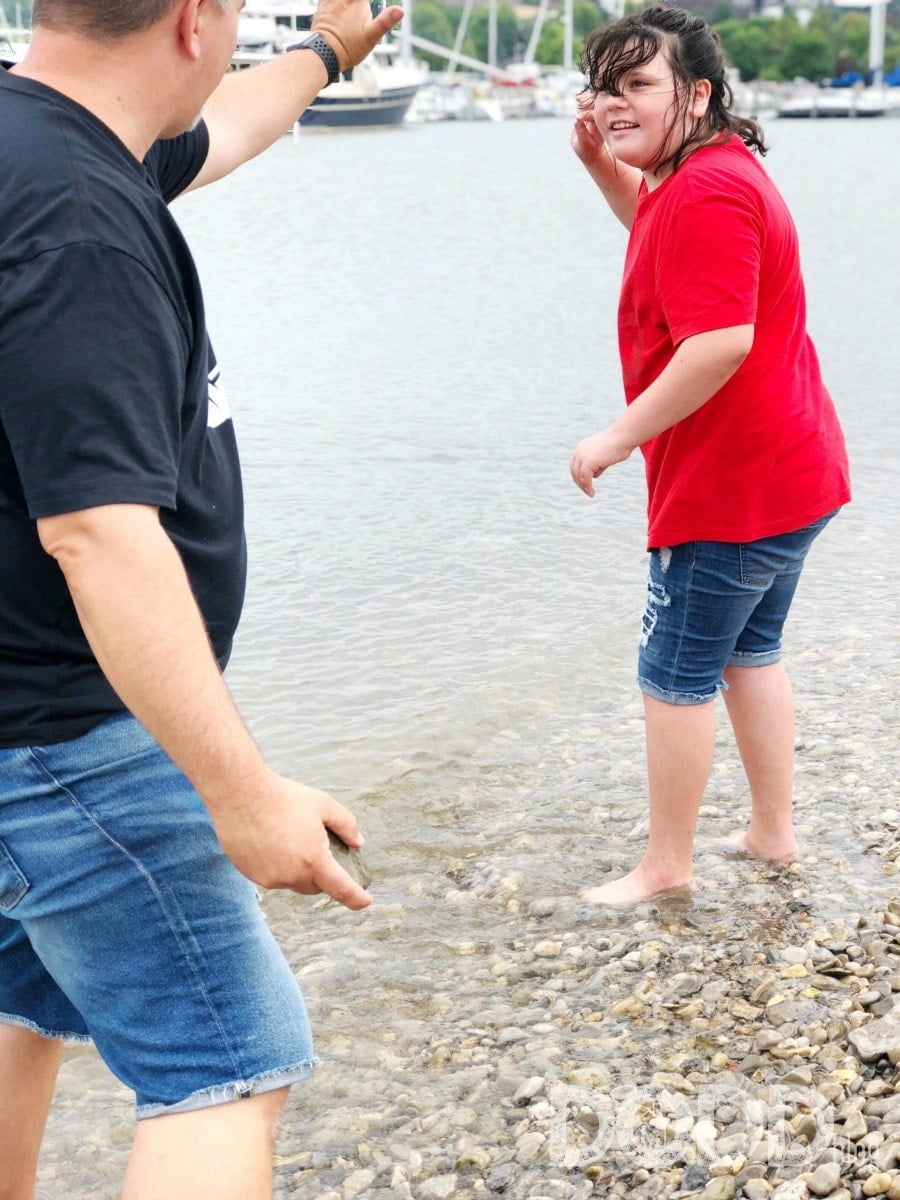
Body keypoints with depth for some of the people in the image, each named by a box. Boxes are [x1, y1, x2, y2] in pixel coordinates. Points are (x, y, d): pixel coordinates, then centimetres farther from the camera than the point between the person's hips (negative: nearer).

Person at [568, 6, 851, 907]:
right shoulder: (710, 172, 12)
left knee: (675, 677, 1)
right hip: (788, 472, 11)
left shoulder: (708, 191, -22)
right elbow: (654, 221, 34)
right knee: (749, 654, 21)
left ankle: (666, 866, 14)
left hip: (730, 489, -11)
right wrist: (598, 160, 14)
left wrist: (619, 438, -23)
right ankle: (773, 833, 33)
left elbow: (722, 342, -31)